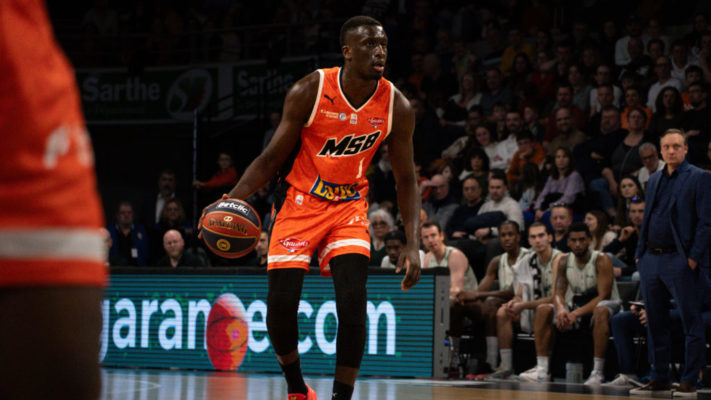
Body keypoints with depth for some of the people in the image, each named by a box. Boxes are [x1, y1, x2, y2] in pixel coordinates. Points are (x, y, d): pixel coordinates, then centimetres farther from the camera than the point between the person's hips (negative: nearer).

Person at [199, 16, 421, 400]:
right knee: (281, 303, -7)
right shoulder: (309, 91, -16)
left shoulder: (397, 107, -10)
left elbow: (405, 180, 1)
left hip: (349, 204, 1)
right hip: (299, 200, -1)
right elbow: (273, 156, -6)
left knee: (352, 302, -18)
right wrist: (232, 199, -21)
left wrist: (413, 245, -8)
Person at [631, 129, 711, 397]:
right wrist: (640, 253, 12)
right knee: (655, 324, 9)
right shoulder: (654, 181, 18)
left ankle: (689, 380, 0)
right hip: (651, 260, 7)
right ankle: (659, 378, 16)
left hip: (679, 260, -7)